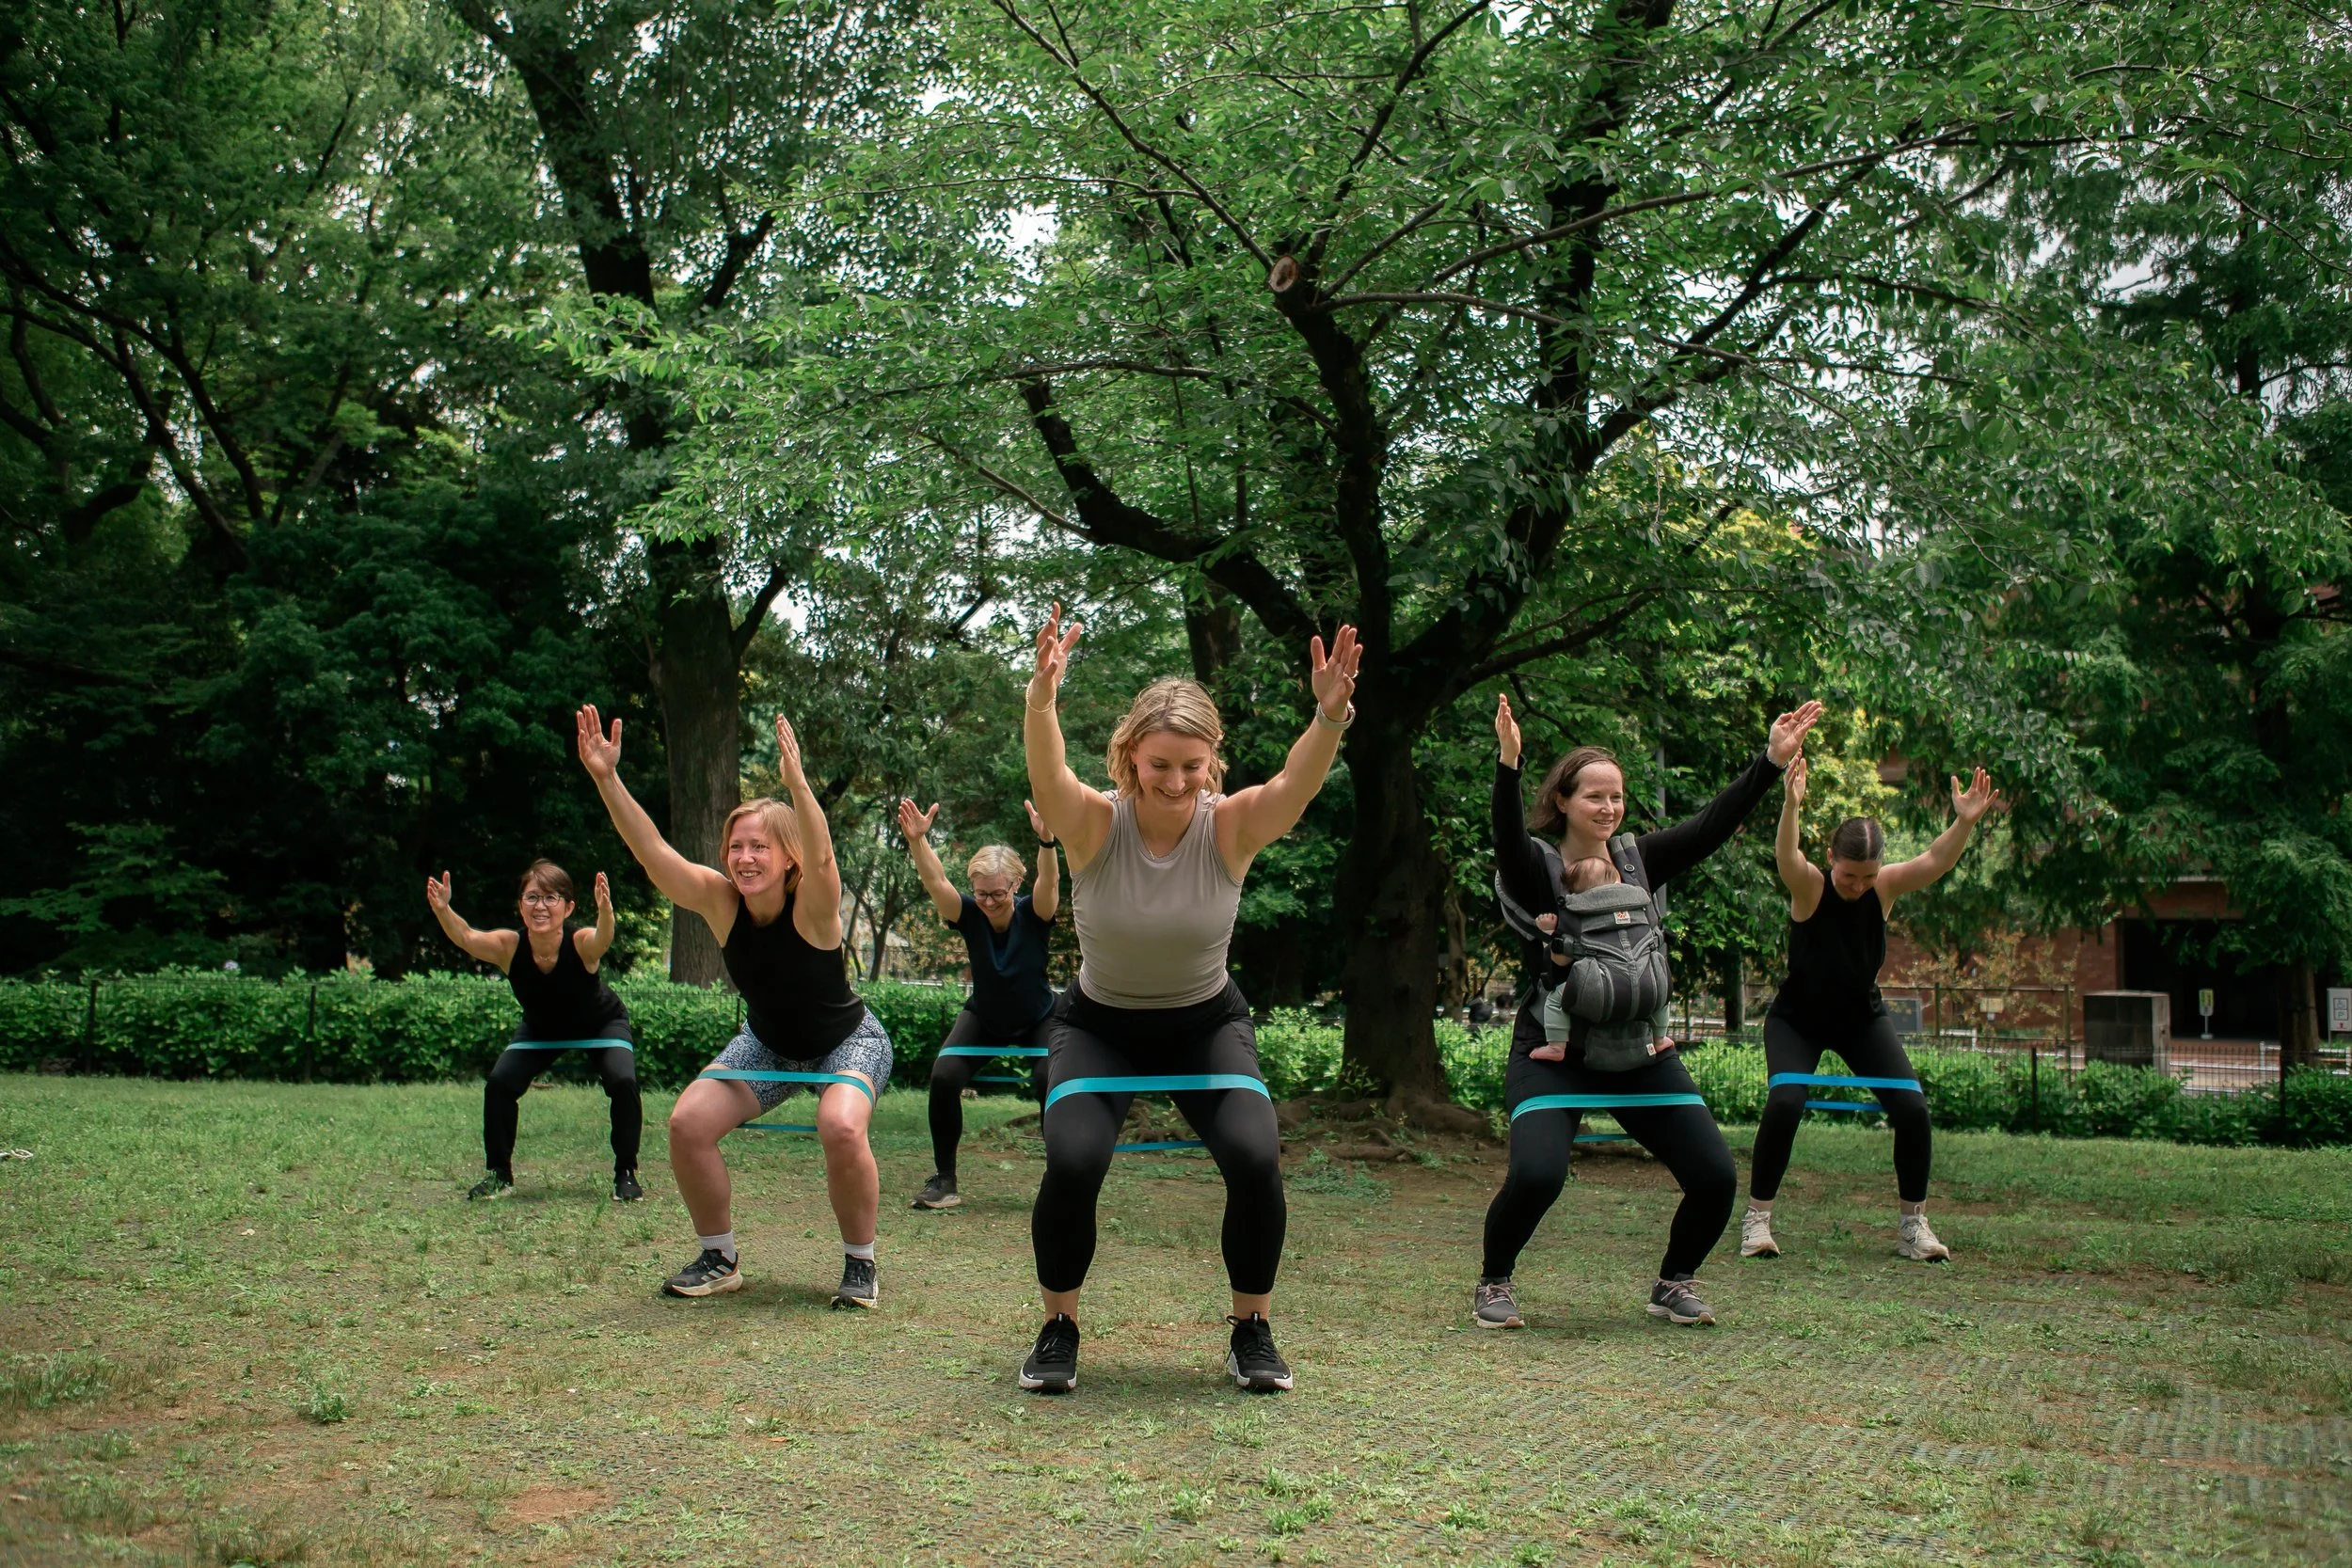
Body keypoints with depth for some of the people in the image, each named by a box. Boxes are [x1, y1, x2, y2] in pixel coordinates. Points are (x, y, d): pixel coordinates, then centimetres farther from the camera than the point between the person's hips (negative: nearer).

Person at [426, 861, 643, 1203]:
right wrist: (442, 910, -67)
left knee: (623, 1082, -25)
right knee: (499, 1083, -14)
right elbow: (465, 937, -47)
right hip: (541, 1028, 3)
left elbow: (603, 939, -61)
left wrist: (605, 911, -82)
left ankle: (625, 1173, -5)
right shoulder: (509, 947, -31)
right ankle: (499, 1174, 6)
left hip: (600, 1023, -3)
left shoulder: (582, 944, -39)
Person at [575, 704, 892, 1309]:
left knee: (841, 1127, -32)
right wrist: (606, 778, -43)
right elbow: (651, 850, -30)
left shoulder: (812, 906, -29)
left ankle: (860, 1263, -9)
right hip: (768, 1042, 5)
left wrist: (797, 784, -67)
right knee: (688, 1122, -14)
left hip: (848, 1039, -5)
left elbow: (821, 857, -52)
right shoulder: (720, 900, -19)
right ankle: (719, 1259, 6)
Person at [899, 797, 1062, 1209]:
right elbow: (936, 882, -37)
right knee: (944, 1078, -20)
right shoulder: (970, 915, -21)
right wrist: (917, 840, -56)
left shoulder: (1032, 913, -24)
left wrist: (1046, 841, -65)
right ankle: (944, 1179, -5)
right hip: (984, 1018, 2)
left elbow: (1049, 882, -45)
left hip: (1037, 1020, -2)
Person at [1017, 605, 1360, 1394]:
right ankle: (1058, 1330, 3)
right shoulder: (1094, 822, -20)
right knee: (1072, 1163, -23)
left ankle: (1252, 1331, 5)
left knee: (1255, 1159, -20)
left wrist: (1331, 713, -57)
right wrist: (1042, 696, -61)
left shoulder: (1231, 826, -19)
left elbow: (1297, 783, -37)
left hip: (1207, 1023, 1)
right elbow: (1046, 774, -40)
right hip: (1099, 1024, -1)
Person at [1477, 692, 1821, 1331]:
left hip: (1642, 1052, 5)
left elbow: (1713, 825, -2)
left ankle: (1674, 1284, 23)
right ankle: (1494, 1285, 3)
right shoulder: (1535, 869, -8)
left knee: (1717, 1177, -3)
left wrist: (1774, 758, -10)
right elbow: (1506, 834, -28)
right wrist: (1508, 763, -45)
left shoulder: (1639, 859, 5)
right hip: (1553, 1055, -5)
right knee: (1535, 1176, -25)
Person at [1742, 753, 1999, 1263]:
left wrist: (1965, 823, -45)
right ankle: (1757, 1218, -11)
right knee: (1784, 1102, -25)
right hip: (1797, 1020, -3)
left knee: (1912, 1107, -11)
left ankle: (1912, 1223, 6)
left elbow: (1935, 862, -26)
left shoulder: (1885, 887, -11)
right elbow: (1785, 856, -41)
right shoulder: (1808, 887, -19)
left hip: (1862, 1019, 3)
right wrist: (1791, 807, -60)